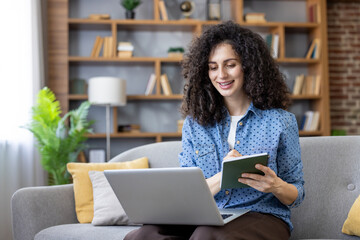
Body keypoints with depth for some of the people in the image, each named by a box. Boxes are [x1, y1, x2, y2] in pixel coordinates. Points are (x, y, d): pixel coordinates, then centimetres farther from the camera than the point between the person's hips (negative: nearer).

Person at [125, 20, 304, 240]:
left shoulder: (281, 121, 6)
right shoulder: (194, 124, 12)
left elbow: (297, 195, 9)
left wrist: (276, 187, -16)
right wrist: (221, 178, -16)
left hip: (262, 218, -2)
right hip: (204, 220, 2)